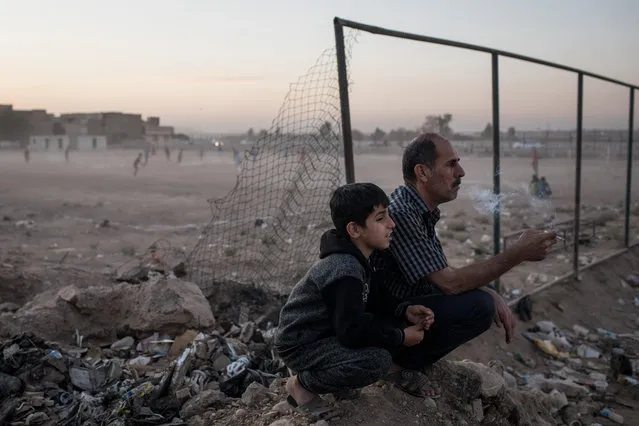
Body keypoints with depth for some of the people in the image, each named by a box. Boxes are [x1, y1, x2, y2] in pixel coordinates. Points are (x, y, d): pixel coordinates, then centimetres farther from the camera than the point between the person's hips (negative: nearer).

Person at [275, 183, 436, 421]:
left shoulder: (353, 258, 3)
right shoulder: (345, 271, -27)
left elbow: (371, 299, 15)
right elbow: (352, 331, -30)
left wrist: (404, 311, -2)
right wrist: (400, 338, -18)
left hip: (326, 332, 10)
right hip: (301, 345, -10)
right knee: (379, 360, -27)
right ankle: (302, 385, -7)